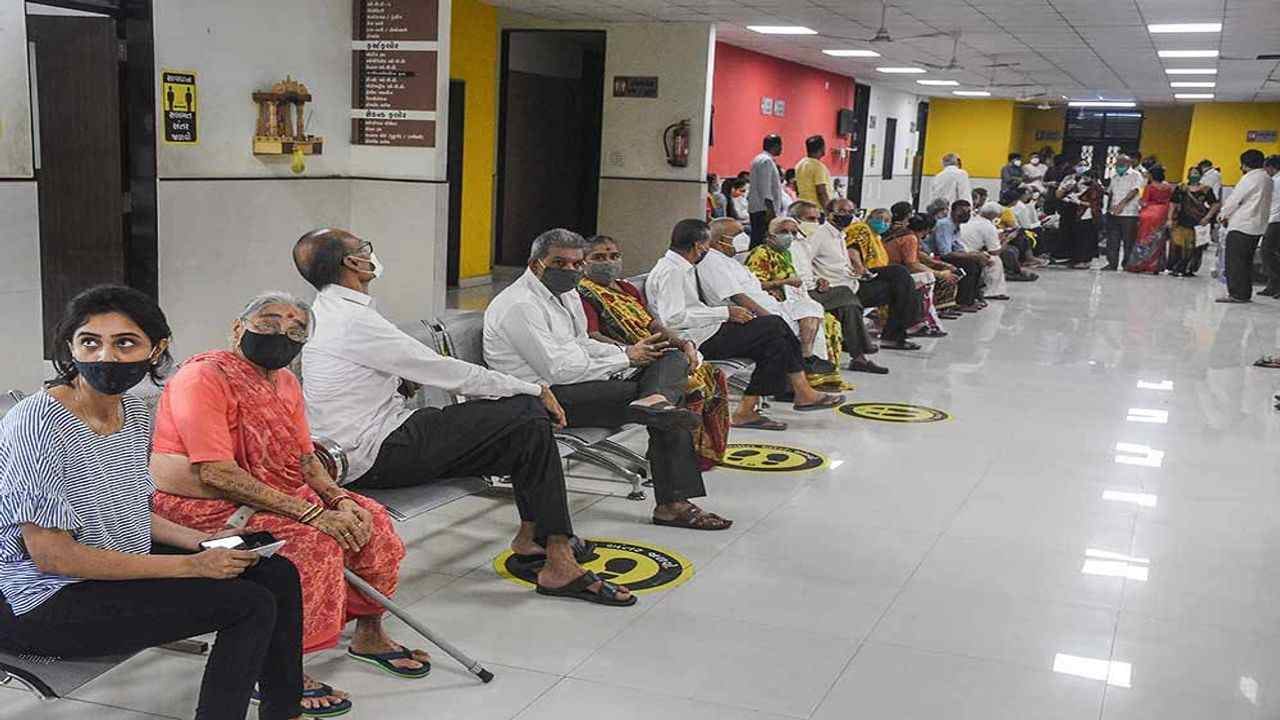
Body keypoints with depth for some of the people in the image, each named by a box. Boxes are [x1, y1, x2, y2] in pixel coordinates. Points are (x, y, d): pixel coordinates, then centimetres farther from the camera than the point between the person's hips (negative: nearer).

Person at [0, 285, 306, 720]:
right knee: (251, 605, -17)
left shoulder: (134, 413, 3)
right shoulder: (36, 424, -22)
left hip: (122, 566, 9)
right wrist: (191, 566, -22)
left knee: (277, 573, 6)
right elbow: (50, 554, -24)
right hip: (44, 604, -9)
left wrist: (202, 541, -1)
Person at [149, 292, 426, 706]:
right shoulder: (204, 377, -20)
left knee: (367, 519, 1)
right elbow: (216, 474, -28)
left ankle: (369, 634, 19)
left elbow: (305, 457, 12)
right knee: (315, 541, -28)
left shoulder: (285, 382, 8)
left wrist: (339, 499, -9)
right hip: (201, 506, -9)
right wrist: (310, 512, -29)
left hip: (274, 497, 9)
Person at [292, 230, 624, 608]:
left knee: (526, 410, 8)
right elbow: (446, 372, -16)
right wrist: (535, 388, -8)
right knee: (529, 420, -15)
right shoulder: (354, 320, -19)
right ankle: (559, 561, -13)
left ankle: (531, 537, 14)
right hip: (379, 455, -10)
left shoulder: (323, 314, 13)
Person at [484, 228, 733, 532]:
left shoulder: (567, 294, 18)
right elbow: (559, 370, -19)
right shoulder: (520, 306, -14)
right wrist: (626, 359, -10)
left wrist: (629, 351, 4)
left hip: (579, 382, 10)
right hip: (546, 397, -10)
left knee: (672, 357, -6)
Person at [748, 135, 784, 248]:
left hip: (755, 208, 11)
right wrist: (770, 208, -22)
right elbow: (765, 187, -20)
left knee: (756, 241, 10)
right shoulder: (767, 161, -12)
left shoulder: (759, 159, 19)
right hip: (764, 209, -11)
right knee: (763, 240, -13)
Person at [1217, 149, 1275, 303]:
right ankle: (1245, 294, 16)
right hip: (1257, 226, 9)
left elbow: (1235, 198, -10)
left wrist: (1223, 215, 5)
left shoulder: (1250, 178, -14)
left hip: (1241, 226, -9)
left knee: (1235, 261, -5)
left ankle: (1237, 294, -6)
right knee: (1246, 261, 14)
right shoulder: (1267, 179, 14)